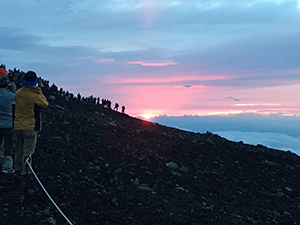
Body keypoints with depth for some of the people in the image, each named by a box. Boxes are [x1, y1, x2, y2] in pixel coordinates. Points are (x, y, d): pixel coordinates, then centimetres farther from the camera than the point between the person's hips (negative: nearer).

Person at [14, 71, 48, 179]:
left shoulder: (18, 93, -2)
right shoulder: (36, 96, -17)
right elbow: (45, 104, -1)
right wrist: (39, 91, 5)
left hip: (18, 126, 5)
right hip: (31, 127, -5)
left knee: (19, 149, 18)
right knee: (28, 151, 0)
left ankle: (18, 169, 31)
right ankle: (26, 172, 2)